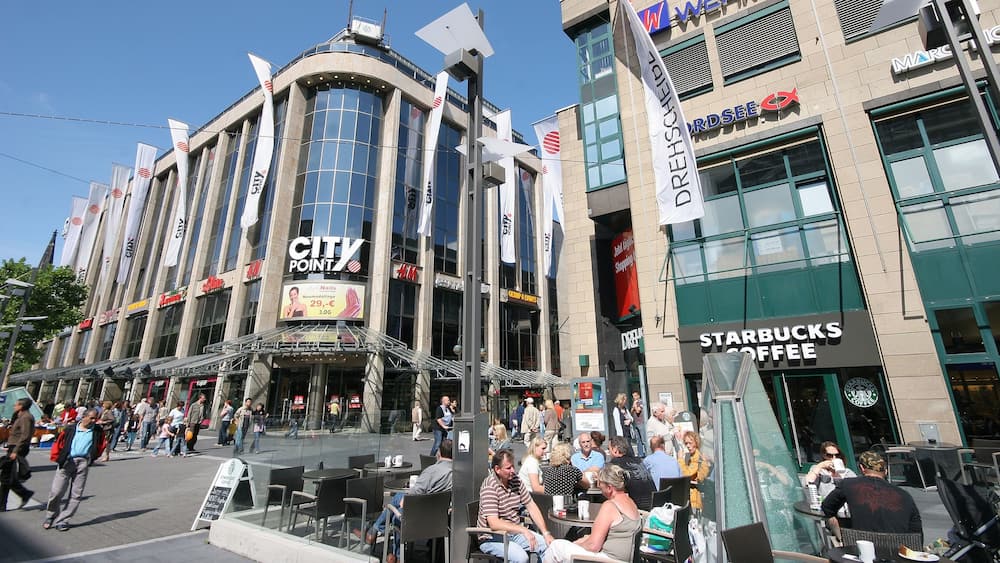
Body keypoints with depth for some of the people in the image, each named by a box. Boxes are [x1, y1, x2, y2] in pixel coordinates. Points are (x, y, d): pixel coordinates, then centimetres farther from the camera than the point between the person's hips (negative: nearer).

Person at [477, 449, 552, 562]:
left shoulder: (516, 481, 2)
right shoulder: (489, 486, -21)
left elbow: (531, 506, 4)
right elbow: (493, 523, -27)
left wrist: (546, 533, -6)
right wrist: (523, 530, -33)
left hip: (515, 532, 7)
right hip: (492, 538, -7)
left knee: (548, 546, -7)